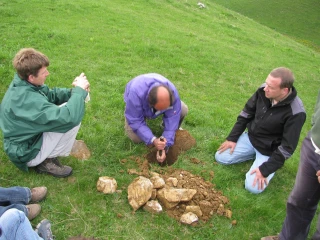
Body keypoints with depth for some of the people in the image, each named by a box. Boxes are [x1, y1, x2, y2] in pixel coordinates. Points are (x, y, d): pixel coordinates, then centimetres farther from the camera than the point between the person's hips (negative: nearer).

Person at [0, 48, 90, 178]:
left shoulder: (21, 84, -7)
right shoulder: (27, 100, -34)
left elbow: (50, 95, 8)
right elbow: (68, 117, -39)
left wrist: (73, 91, -10)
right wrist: (79, 90, -24)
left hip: (28, 138, 9)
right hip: (26, 153, -9)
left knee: (69, 108, 9)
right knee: (73, 117, -20)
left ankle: (46, 156, 10)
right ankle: (47, 161, -3)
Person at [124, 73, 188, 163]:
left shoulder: (173, 94, -37)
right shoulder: (135, 93, -46)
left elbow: (171, 121, -30)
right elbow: (135, 121, -35)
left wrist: (164, 147, -36)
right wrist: (153, 140, -45)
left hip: (160, 99, 2)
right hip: (139, 104, -1)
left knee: (183, 110, -23)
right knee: (136, 138, -18)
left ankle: (174, 133, 9)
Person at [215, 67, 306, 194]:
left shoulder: (296, 113, -31)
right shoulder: (263, 91, -17)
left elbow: (288, 147, -24)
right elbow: (246, 113, -1)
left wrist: (266, 169, -23)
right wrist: (232, 138, -2)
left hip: (270, 150, -5)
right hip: (250, 138, 5)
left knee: (253, 187, -16)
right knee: (220, 157, -1)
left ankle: (273, 162, 10)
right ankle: (254, 154, 15)